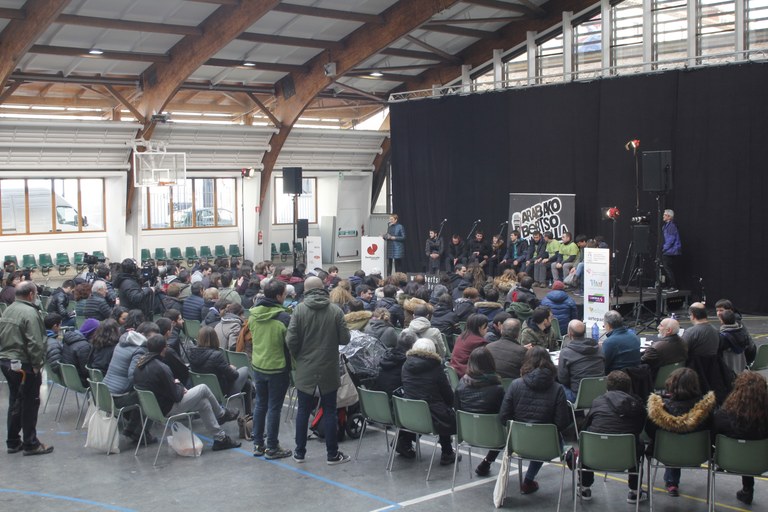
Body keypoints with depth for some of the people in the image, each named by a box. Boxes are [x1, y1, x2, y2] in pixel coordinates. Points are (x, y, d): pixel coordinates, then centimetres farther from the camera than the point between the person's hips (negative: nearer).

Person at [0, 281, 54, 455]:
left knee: (14, 402, 17)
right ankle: (30, 444, 8)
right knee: (30, 404, 1)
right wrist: (37, 365, -13)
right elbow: (35, 344, -22)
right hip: (24, 365, -9)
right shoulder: (30, 313, -18)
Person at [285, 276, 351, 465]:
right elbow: (345, 339, -8)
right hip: (329, 369, 0)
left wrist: (298, 356, 6)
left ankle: (300, 452, 20)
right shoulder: (335, 310, -8)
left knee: (303, 410, 12)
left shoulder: (299, 310, -9)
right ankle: (332, 454, 15)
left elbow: (291, 340, -12)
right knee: (329, 411, 9)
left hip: (305, 369, 0)